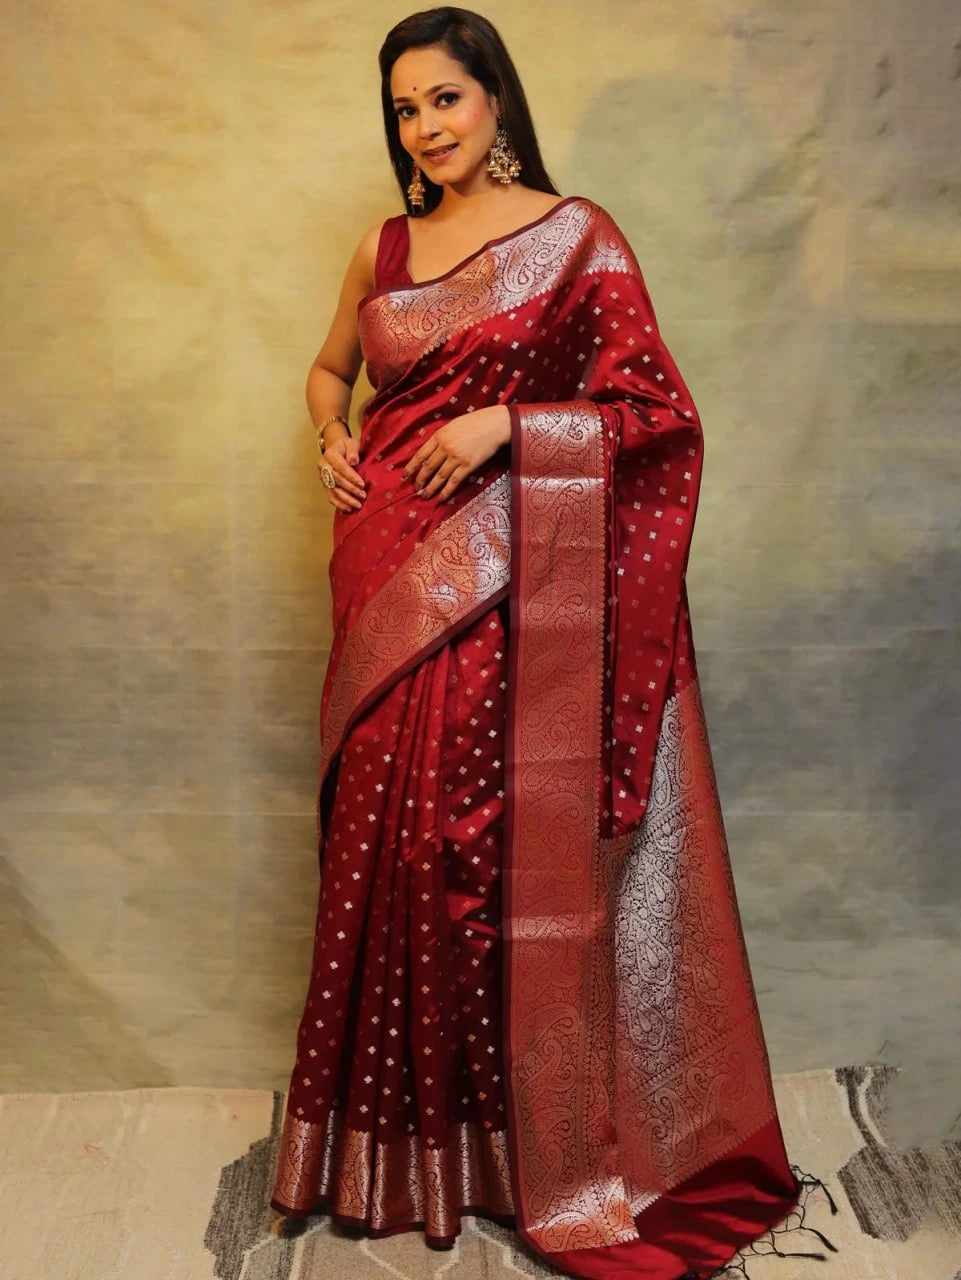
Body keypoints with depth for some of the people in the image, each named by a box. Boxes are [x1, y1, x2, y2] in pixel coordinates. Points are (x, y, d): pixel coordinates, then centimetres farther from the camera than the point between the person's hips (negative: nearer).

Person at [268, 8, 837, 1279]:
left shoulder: (578, 235, 0)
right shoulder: (384, 249, 14)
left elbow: (656, 407, -4)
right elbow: (329, 371, 28)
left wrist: (506, 422, -15)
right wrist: (333, 435, 7)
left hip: (508, 592, -4)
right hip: (390, 584, 5)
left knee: (491, 841, -3)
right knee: (386, 839, 7)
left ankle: (519, 1138, 19)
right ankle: (398, 1135, 26)